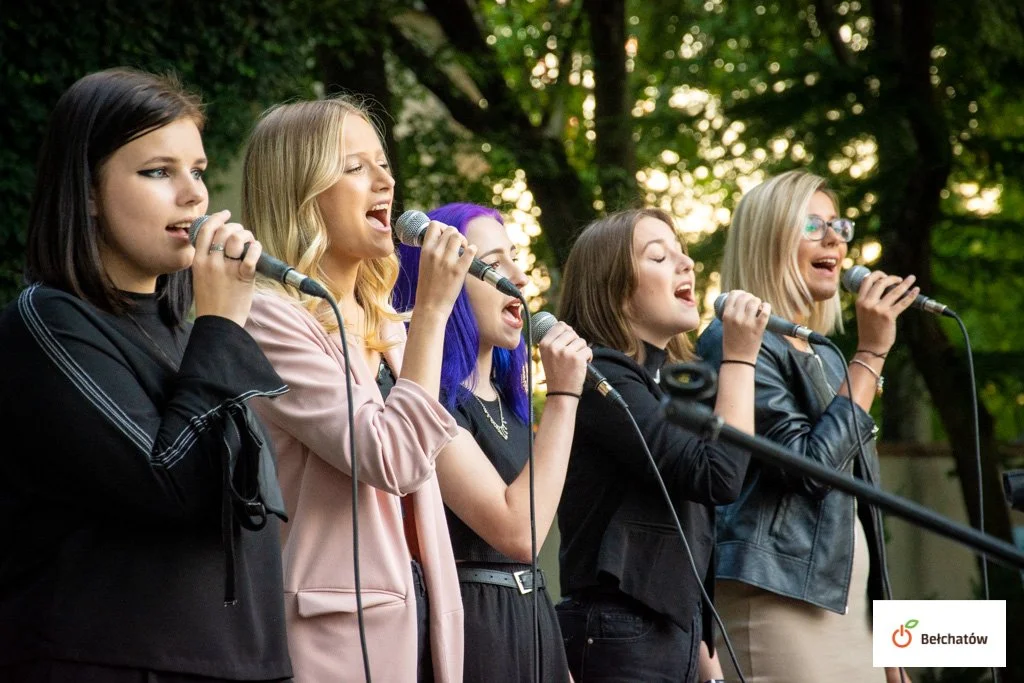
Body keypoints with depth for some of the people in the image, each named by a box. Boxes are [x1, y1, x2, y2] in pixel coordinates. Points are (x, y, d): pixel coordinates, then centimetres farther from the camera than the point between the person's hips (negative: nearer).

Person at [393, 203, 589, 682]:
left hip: (529, 621, 9)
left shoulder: (505, 398, 14)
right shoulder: (428, 397, -14)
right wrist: (563, 395, -16)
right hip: (470, 628, -8)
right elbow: (519, 532, -21)